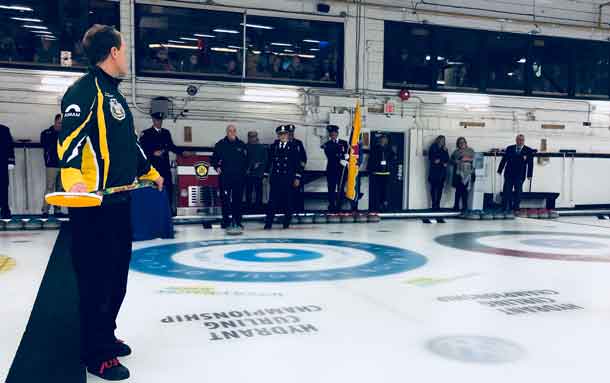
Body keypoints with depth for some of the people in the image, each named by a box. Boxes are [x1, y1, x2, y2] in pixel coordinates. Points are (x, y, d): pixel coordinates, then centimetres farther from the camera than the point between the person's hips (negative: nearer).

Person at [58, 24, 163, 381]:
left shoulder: (115, 93, 20)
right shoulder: (86, 89, -10)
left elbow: (130, 143, 31)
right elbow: (70, 137, -23)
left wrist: (150, 171, 41)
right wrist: (73, 178, -39)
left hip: (119, 199, 10)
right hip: (94, 203, -10)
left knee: (117, 275, 16)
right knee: (97, 278, -3)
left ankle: (106, 335, 31)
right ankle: (97, 354, 9)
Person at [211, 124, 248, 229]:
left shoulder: (242, 145, 8)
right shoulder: (220, 144, 3)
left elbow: (246, 159, 15)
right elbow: (214, 158, 9)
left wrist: (244, 170, 4)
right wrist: (217, 167, -6)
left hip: (239, 177, 2)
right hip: (225, 176, -2)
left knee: (238, 199, 4)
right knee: (225, 199, -2)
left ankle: (237, 221, 13)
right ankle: (226, 221, 6)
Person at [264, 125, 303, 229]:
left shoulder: (293, 146, 1)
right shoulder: (273, 146, 8)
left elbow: (297, 162, 0)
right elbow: (269, 161, 11)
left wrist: (297, 177, -4)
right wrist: (266, 175, 8)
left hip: (288, 178, -1)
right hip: (275, 178, 1)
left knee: (288, 201, 4)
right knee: (273, 201, -2)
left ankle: (286, 223, 14)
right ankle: (268, 223, 2)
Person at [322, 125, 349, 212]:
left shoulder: (344, 143, 11)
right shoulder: (327, 145, 4)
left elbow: (349, 153, 6)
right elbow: (330, 156, -10)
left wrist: (347, 156, -17)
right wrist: (339, 160, -22)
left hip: (342, 170, 1)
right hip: (331, 170, -1)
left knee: (341, 189, 1)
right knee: (331, 189, -1)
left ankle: (339, 207, 7)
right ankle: (332, 207, 7)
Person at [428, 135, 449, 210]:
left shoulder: (444, 149, 15)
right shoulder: (433, 148, 3)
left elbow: (447, 160, 10)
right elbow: (431, 159, -3)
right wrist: (442, 163, -4)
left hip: (442, 171, 4)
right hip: (434, 171, -4)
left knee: (440, 188, 0)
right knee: (434, 188, -6)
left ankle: (438, 204, 3)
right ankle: (434, 204, -5)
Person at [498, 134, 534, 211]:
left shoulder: (528, 150, 2)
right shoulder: (509, 148, 8)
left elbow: (530, 164, 0)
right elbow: (504, 159, 9)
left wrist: (529, 175, -7)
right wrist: (500, 170, 4)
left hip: (520, 175, -1)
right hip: (509, 174, 1)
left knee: (518, 191, 0)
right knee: (507, 191, -1)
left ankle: (516, 207, 8)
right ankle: (506, 207, 5)